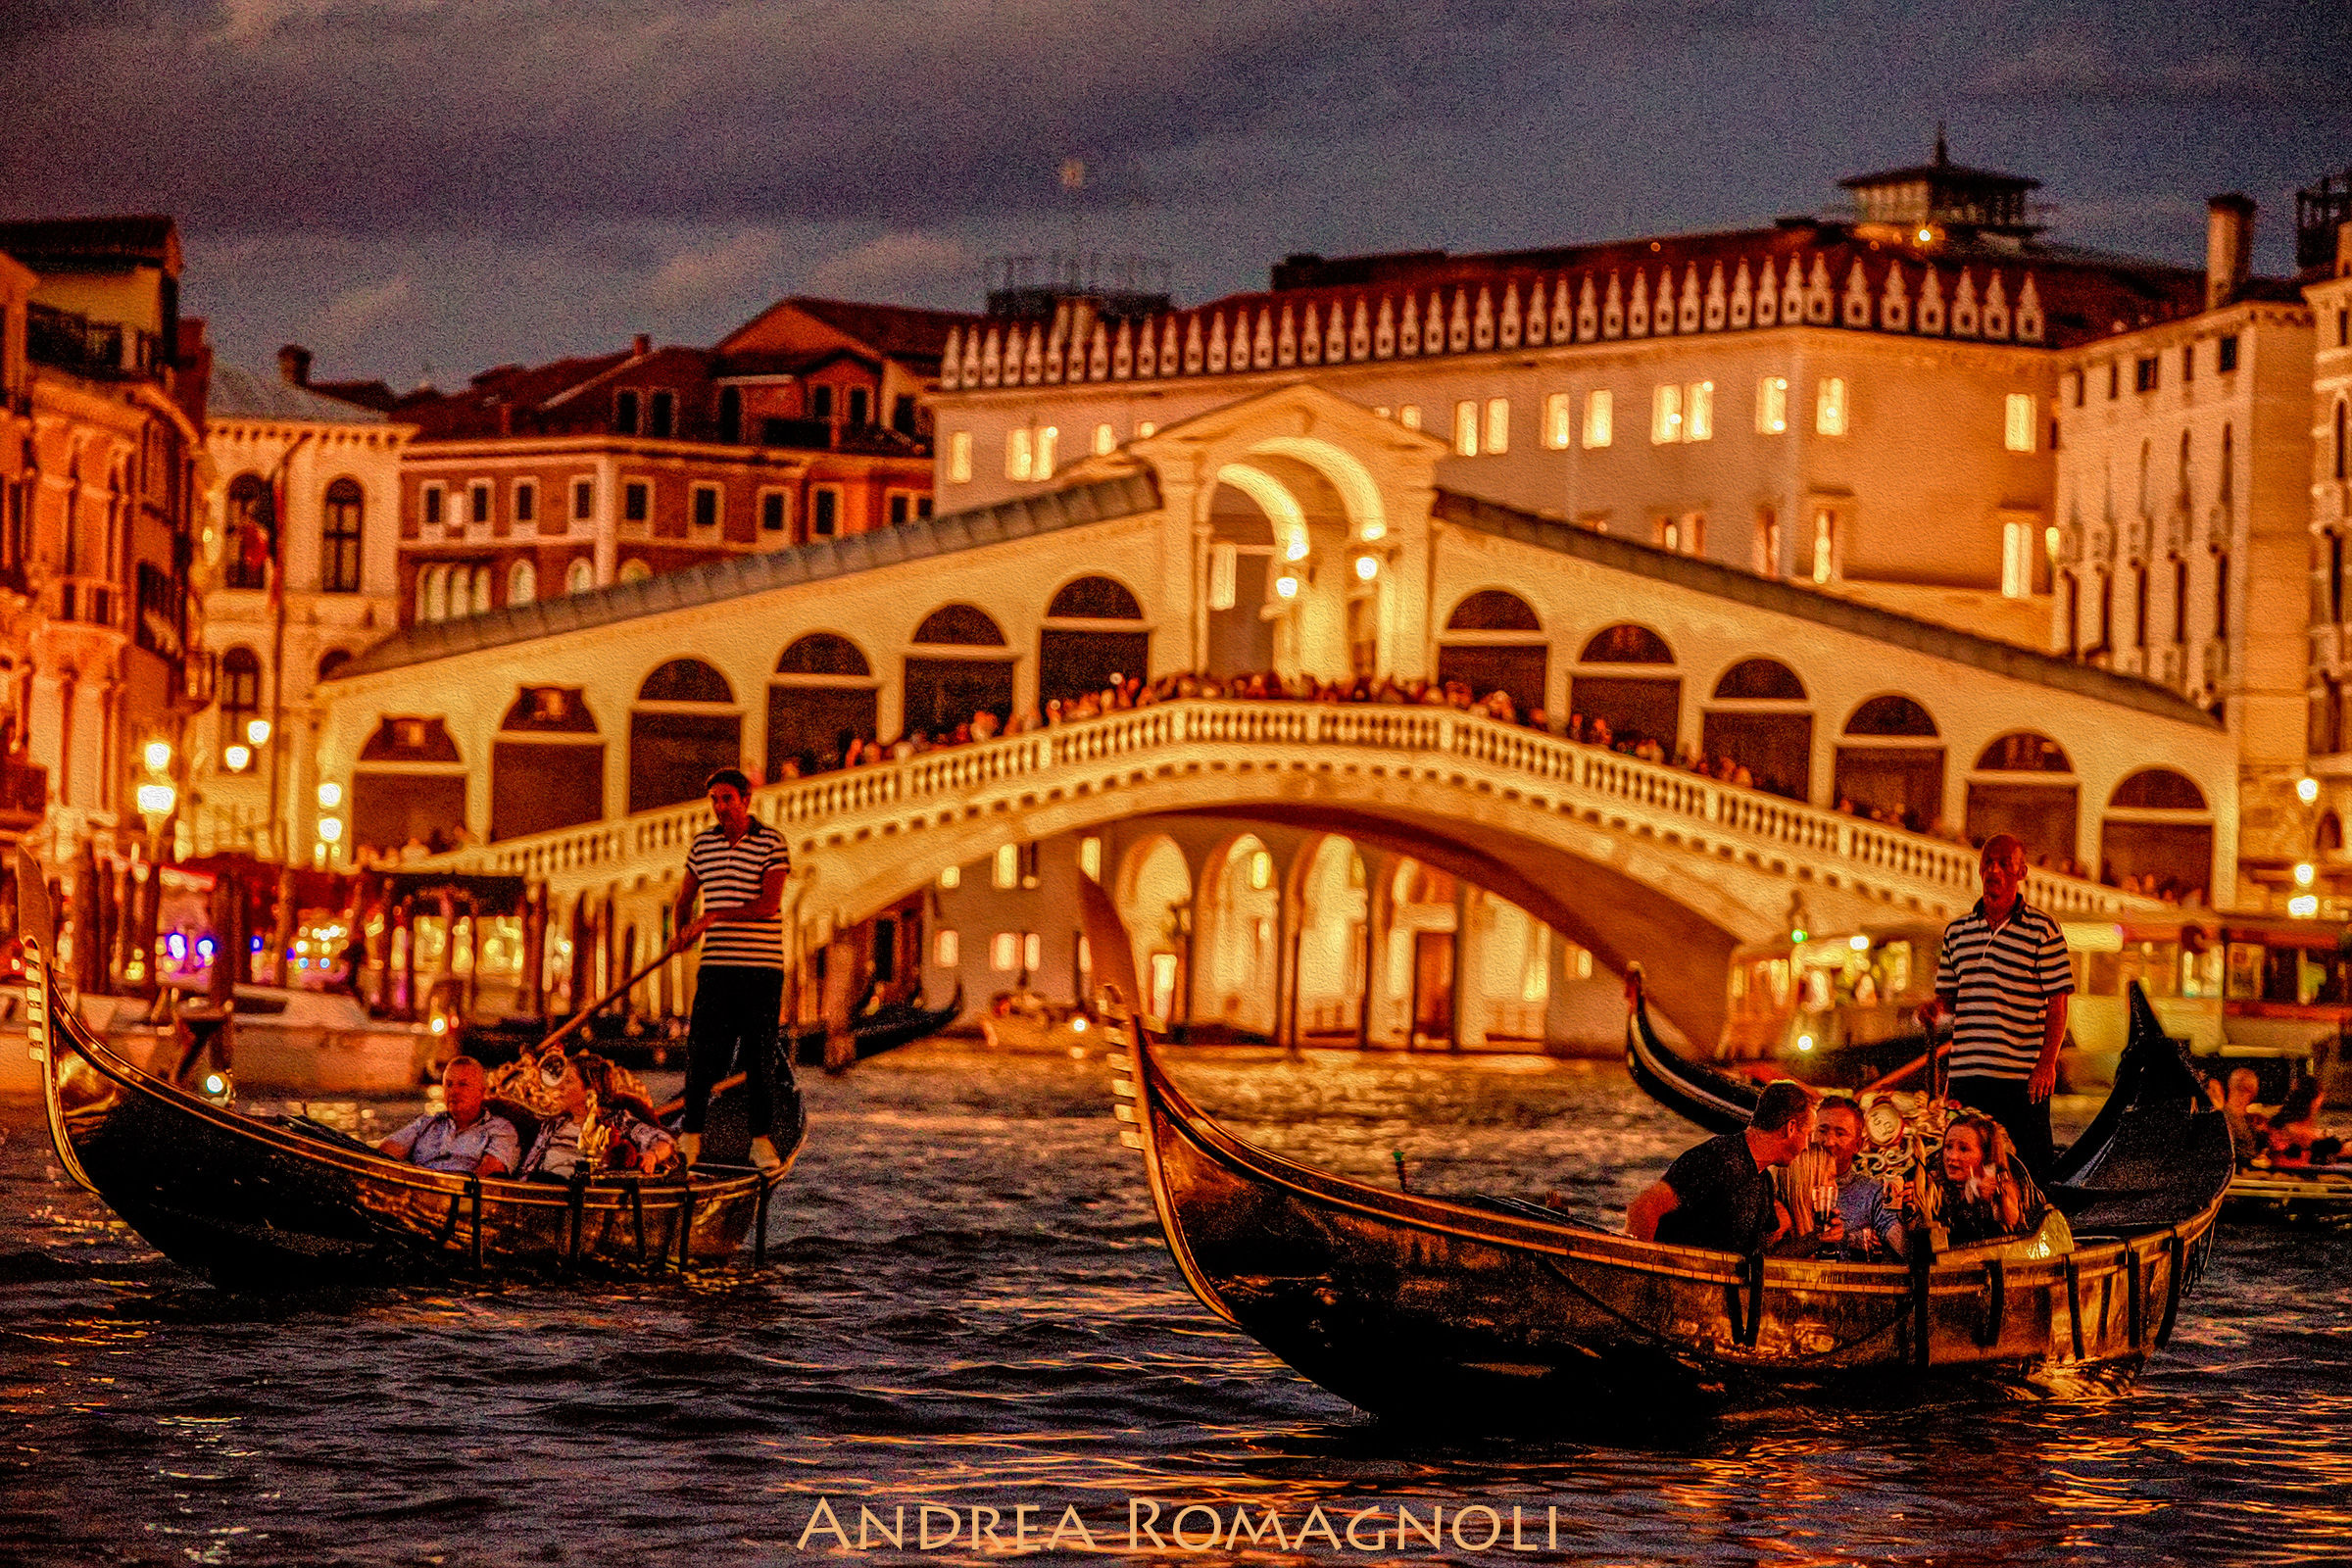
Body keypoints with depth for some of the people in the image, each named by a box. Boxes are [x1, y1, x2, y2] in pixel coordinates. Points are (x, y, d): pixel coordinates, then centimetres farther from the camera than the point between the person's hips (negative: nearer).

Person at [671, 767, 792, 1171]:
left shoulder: (771, 843, -2)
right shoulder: (702, 844, 10)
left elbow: (769, 904, -14)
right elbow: (685, 898, 24)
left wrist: (714, 917, -18)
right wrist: (682, 931, 6)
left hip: (763, 968, -3)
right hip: (716, 966, 3)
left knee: (760, 1057, 1)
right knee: (702, 1051, -3)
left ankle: (762, 1141, 8)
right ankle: (690, 1138, 4)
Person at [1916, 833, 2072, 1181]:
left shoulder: (2042, 930, 0)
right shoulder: (1956, 931, 13)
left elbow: (2057, 1005, -3)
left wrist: (2047, 1063, -12)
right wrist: (1934, 1008, -3)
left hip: (2023, 1076, -4)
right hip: (1965, 1073, 4)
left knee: (2028, 1173, -4)